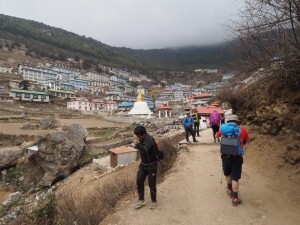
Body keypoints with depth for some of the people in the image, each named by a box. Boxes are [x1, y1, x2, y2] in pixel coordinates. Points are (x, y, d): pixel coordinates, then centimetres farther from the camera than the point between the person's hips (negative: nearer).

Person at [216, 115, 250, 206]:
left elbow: (217, 135, 22)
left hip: (226, 156, 2)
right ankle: (235, 199, 13)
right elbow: (247, 140, 15)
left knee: (227, 174, 24)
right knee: (235, 178, 6)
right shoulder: (242, 130, -2)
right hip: (237, 157, -2)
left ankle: (230, 190, 43)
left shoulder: (223, 129, 2)